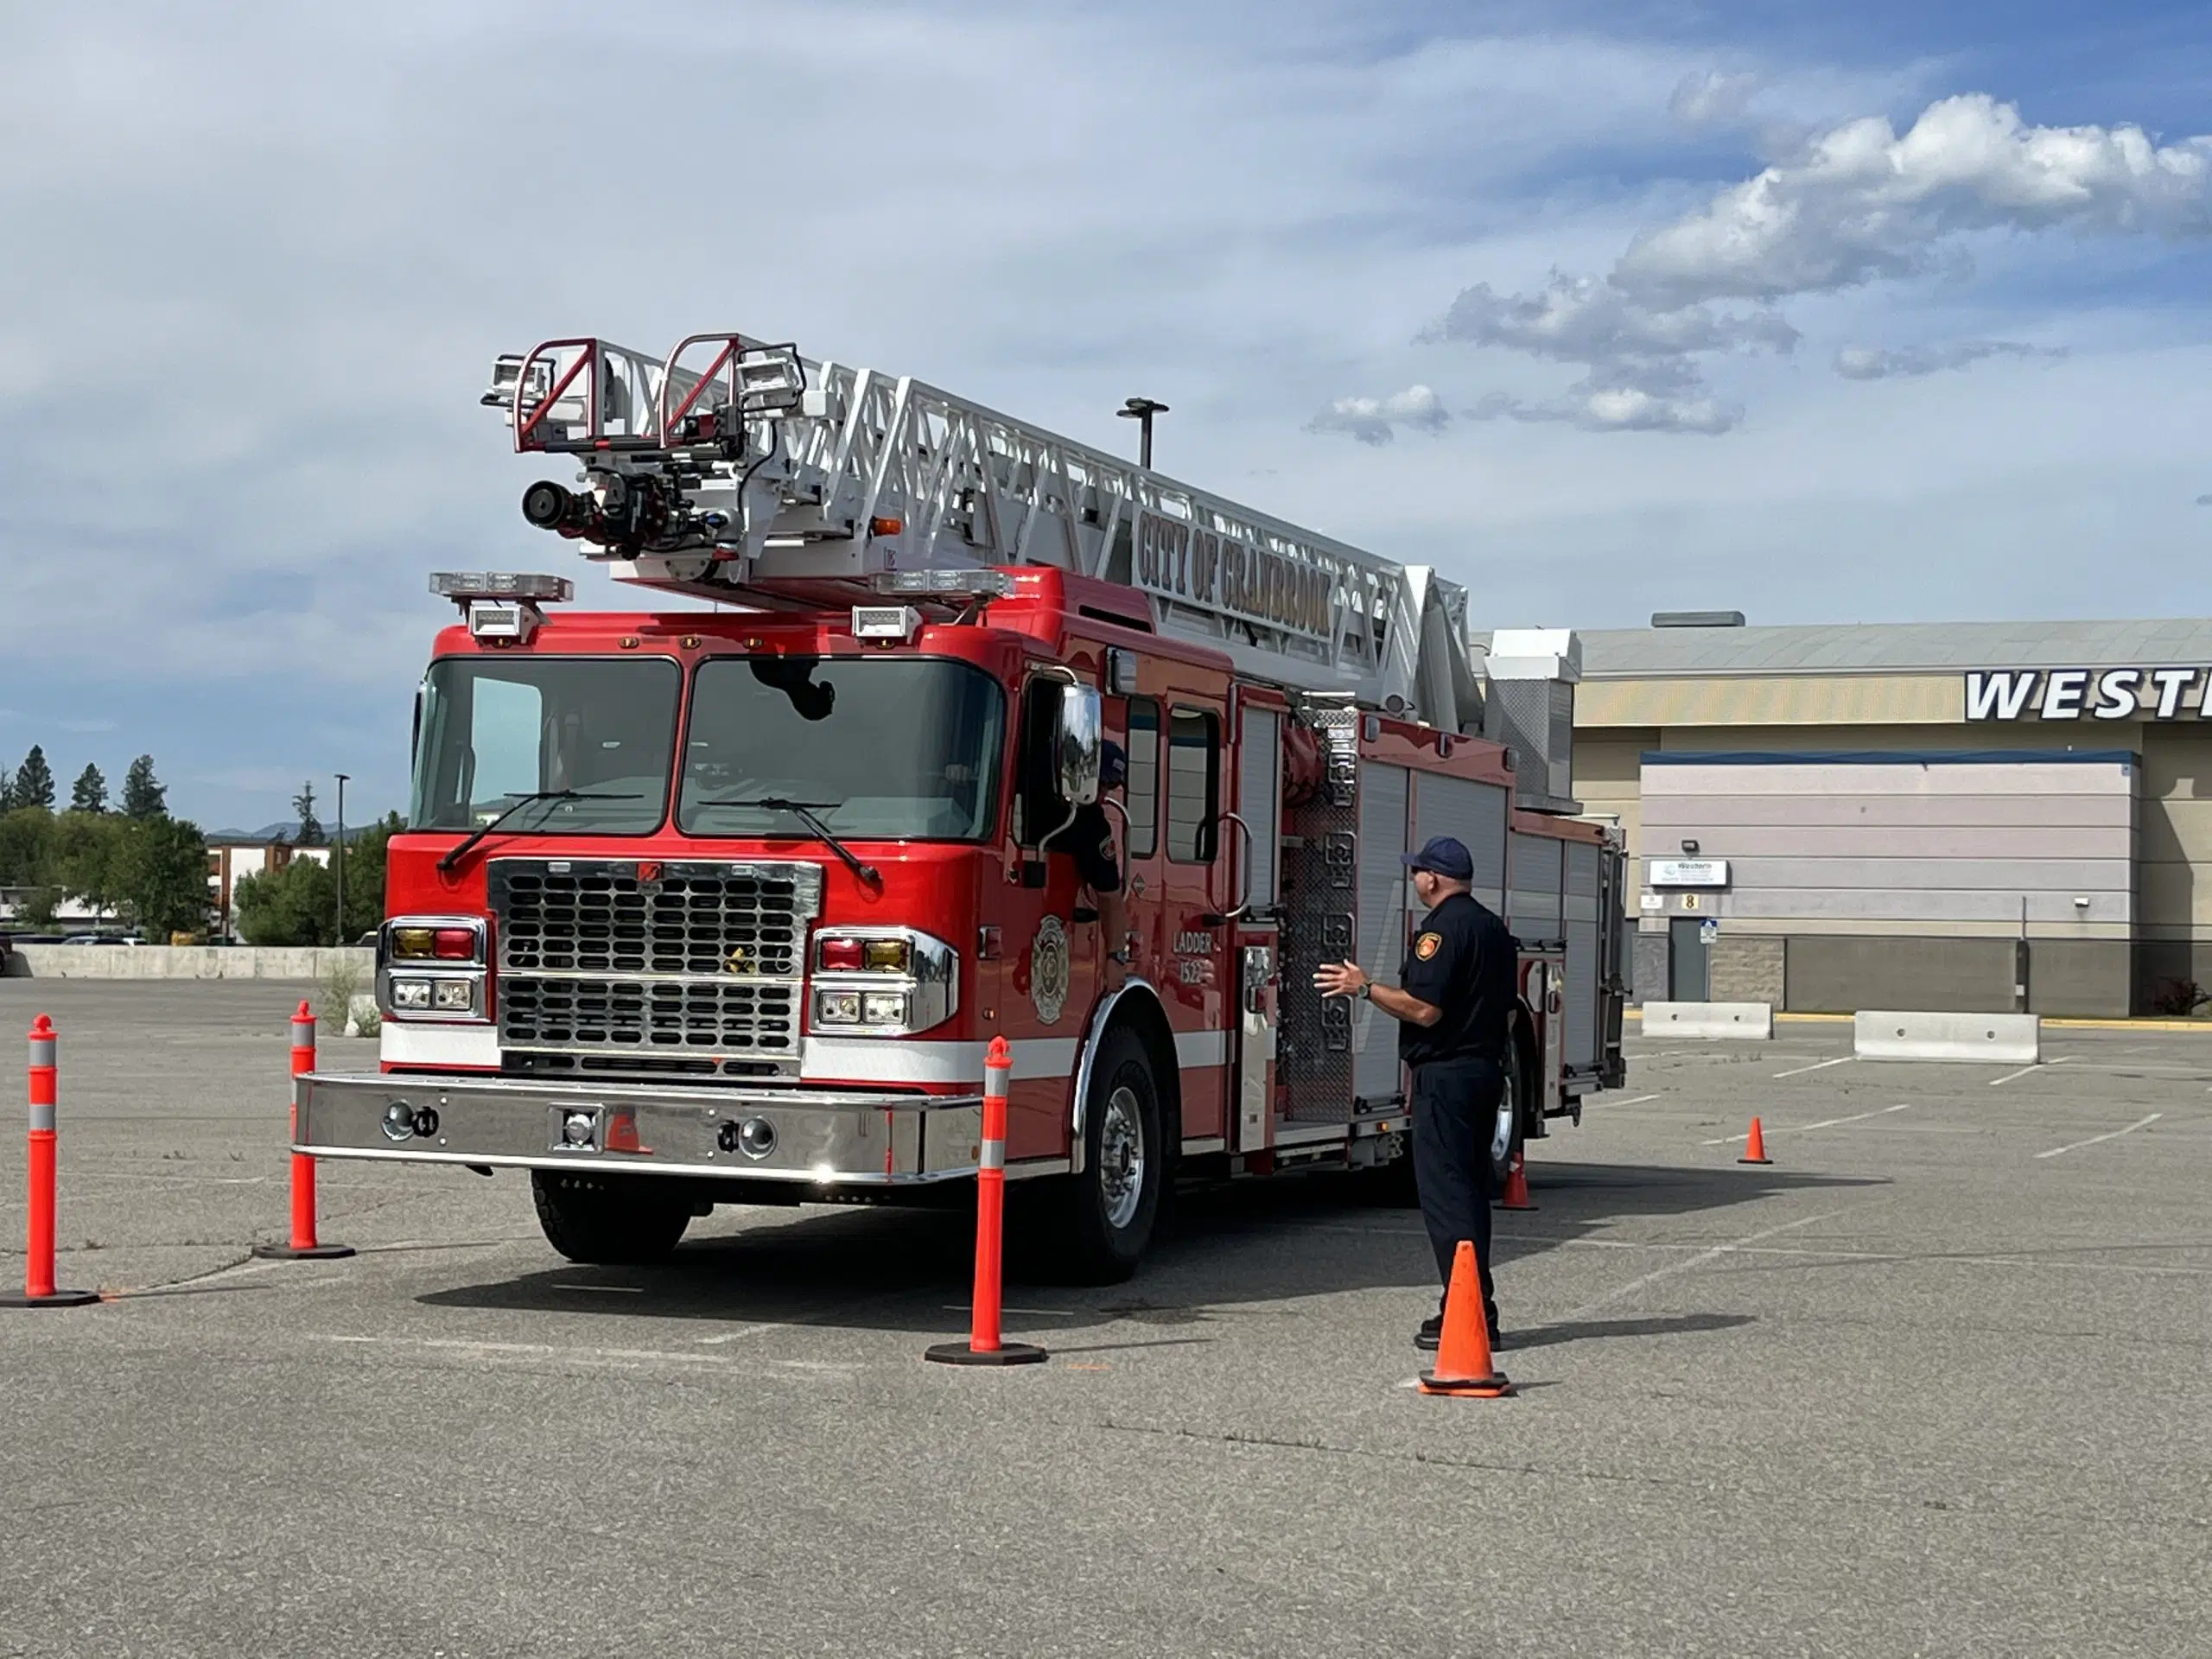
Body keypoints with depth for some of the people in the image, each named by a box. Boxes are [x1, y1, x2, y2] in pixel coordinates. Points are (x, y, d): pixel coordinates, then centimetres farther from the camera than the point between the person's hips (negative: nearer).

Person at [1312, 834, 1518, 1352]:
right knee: (1470, 1188, 14)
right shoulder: (1495, 928, 16)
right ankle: (1478, 1310, 16)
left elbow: (1425, 1010, -20)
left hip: (1445, 1075, -10)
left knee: (1446, 1191, -8)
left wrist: (1365, 988, -11)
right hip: (1486, 1071, 10)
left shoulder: (1444, 927, -14)